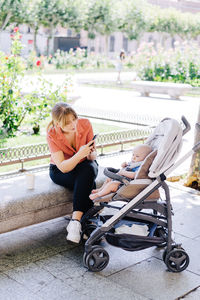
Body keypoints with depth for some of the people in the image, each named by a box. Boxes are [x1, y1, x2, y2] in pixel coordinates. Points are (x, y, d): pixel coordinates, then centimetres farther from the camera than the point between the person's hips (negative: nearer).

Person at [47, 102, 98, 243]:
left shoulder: (85, 124, -18)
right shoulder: (52, 135, -23)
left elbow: (93, 156, -9)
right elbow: (63, 167, -27)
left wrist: (91, 153, -34)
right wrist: (80, 154, -44)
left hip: (85, 166, 2)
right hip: (60, 171, -2)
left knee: (89, 169, -36)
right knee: (88, 182, -34)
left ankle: (76, 221, -38)